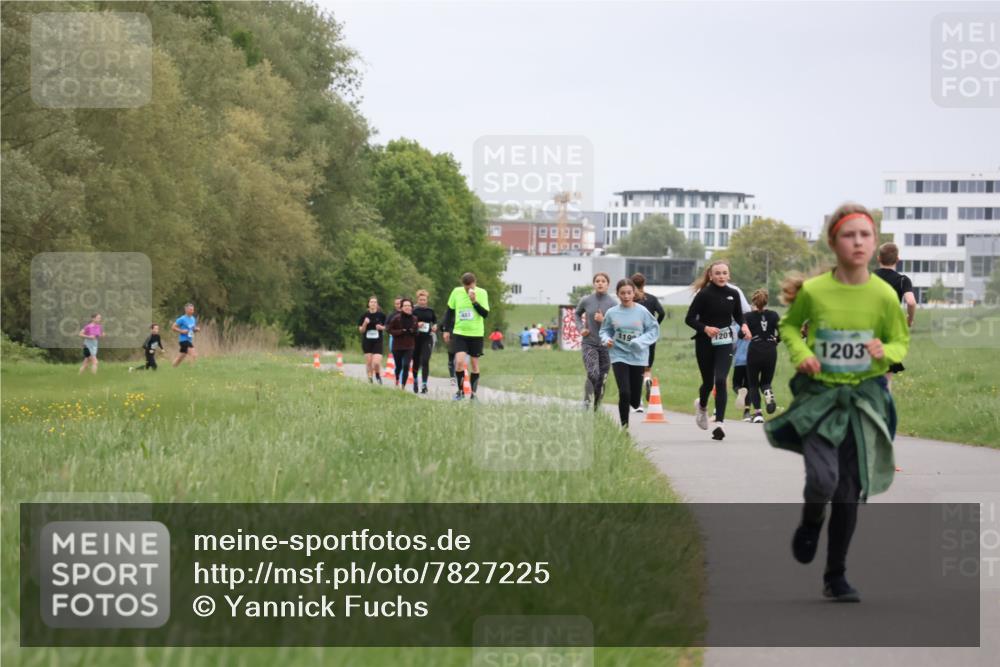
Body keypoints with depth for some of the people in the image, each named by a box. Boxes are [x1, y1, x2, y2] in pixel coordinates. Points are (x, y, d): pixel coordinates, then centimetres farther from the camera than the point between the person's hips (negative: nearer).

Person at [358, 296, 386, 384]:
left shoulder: (381, 315, -1)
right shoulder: (364, 315, 0)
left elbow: (386, 327, 10)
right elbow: (361, 330, 2)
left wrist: (381, 327, -11)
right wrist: (365, 323, -17)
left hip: (378, 341, -1)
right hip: (367, 341, 1)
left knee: (376, 363, -12)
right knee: (368, 362, 2)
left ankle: (378, 375, 19)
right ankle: (370, 380, 16)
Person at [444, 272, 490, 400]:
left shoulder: (481, 293, -7)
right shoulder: (456, 292, -2)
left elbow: (485, 314, -12)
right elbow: (450, 311, 9)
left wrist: (474, 302, -24)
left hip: (476, 333, 0)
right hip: (459, 333, 0)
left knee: (474, 364, 6)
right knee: (459, 361, -16)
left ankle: (473, 392, 19)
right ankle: (460, 390, 0)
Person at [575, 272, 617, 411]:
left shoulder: (613, 303, -4)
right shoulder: (586, 300, -1)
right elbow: (577, 314, 19)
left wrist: (603, 320, -19)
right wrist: (580, 328, 4)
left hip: (606, 345, 1)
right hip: (589, 343, -1)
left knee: (602, 379, 6)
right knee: (592, 374, -21)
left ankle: (596, 408, 21)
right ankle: (586, 401, -3)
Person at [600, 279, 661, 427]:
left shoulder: (642, 312, -6)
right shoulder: (611, 313, -3)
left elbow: (654, 330, -2)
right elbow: (605, 331, 9)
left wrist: (641, 341, -17)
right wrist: (606, 339, -13)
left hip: (638, 358, 1)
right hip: (619, 356, -1)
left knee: (635, 399, 6)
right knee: (624, 392, -17)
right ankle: (624, 425, -3)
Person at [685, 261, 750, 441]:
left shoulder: (733, 294, 1)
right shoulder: (704, 294, -9)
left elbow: (738, 316, 15)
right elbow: (689, 319, -8)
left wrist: (743, 326, -7)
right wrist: (705, 328, -25)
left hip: (725, 344, 1)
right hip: (705, 343, -1)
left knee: (720, 380, -15)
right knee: (708, 382, 10)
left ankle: (719, 423, -17)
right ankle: (702, 405, 46)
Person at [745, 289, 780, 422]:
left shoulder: (749, 316, -3)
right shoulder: (773, 315, 2)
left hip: (754, 351, -2)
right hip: (770, 351, 2)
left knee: (753, 384, 10)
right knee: (765, 381, 17)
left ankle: (757, 413, -4)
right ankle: (768, 392, -19)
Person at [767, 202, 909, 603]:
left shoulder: (884, 295, -8)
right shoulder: (813, 291, -10)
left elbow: (901, 342, 6)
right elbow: (789, 326, 9)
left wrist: (886, 352, -17)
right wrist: (800, 353, -10)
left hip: (864, 397, 2)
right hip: (819, 394, -1)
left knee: (850, 491, 4)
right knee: (823, 479, -20)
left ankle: (836, 576, 21)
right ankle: (811, 521, 18)